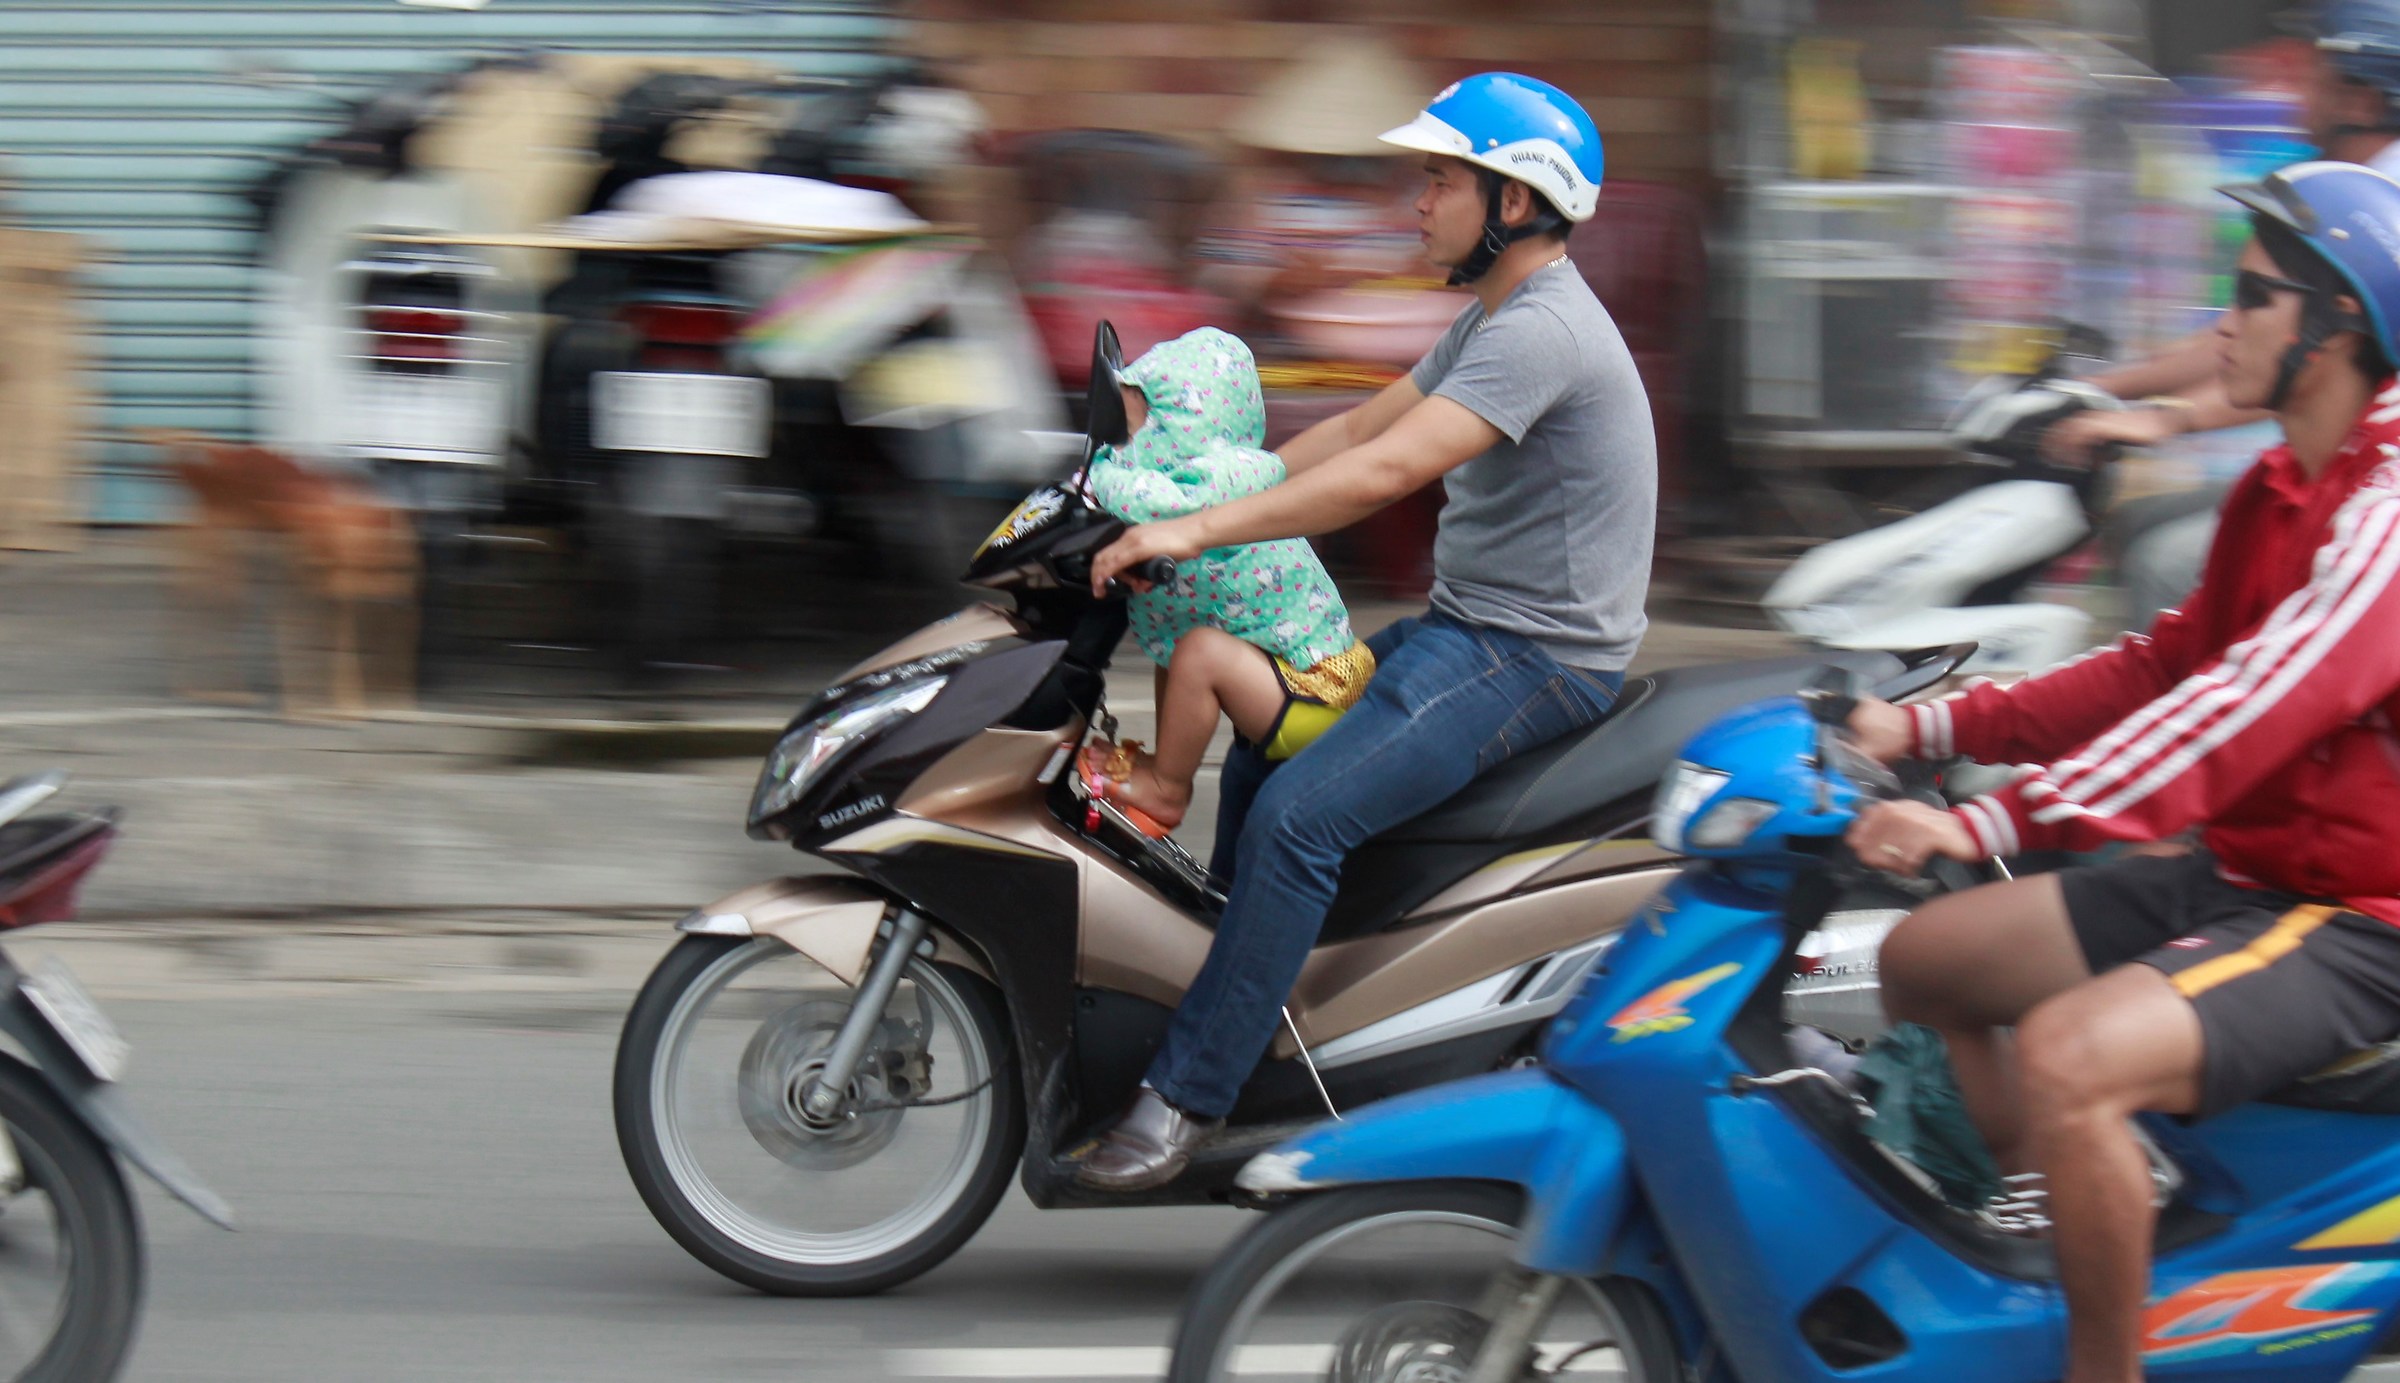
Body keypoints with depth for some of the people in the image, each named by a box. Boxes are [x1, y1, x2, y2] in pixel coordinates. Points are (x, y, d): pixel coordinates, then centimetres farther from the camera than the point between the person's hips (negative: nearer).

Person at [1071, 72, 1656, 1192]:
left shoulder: (1542, 332, -20)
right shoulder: (1494, 320, 15)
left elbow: (1385, 471, -29)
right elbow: (1358, 428, 21)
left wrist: (1199, 531, -30)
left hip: (1535, 659, -11)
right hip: (1467, 632, 11)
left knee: (1297, 815, -23)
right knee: (1257, 732, 19)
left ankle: (1190, 1092, -20)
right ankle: (1225, 975, 28)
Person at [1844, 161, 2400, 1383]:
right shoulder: (2278, 489, 12)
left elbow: (2244, 708, -31)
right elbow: (2166, 666, 18)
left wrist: (1994, 822, -36)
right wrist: (1929, 728, 9)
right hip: (2238, 873, 11)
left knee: (2070, 1056, -33)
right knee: (1924, 960, 15)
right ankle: (2042, 1243, 23)